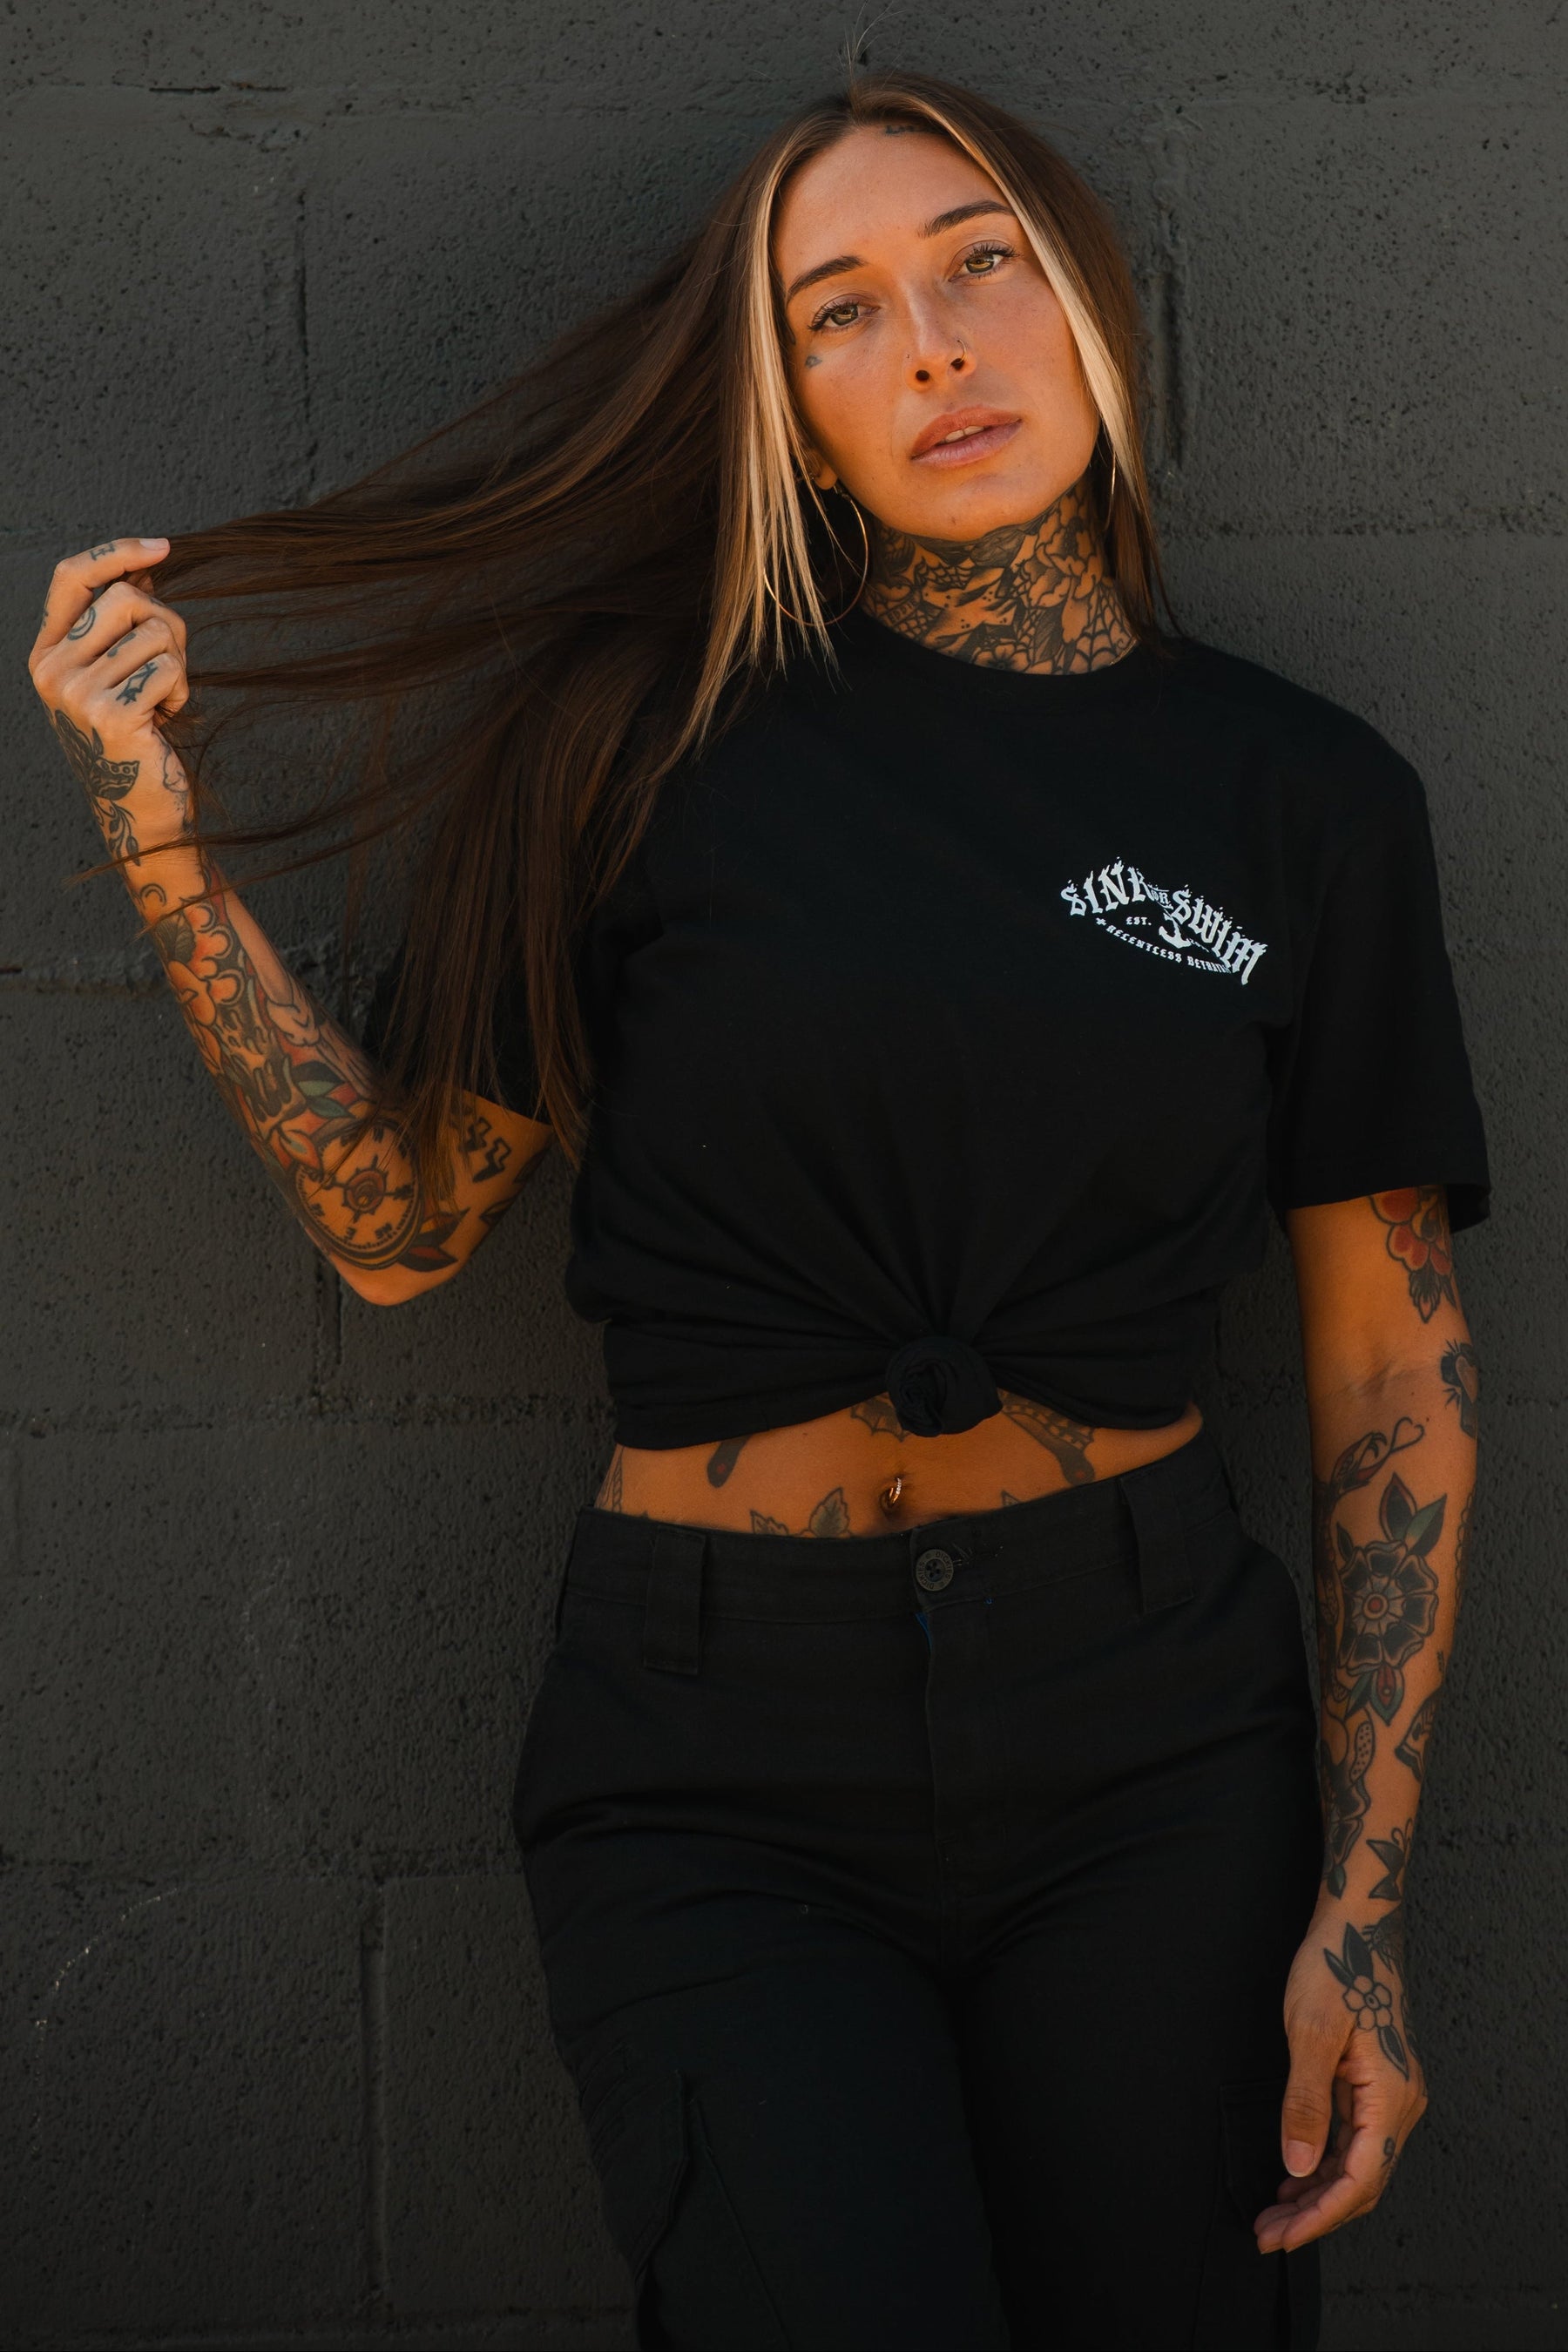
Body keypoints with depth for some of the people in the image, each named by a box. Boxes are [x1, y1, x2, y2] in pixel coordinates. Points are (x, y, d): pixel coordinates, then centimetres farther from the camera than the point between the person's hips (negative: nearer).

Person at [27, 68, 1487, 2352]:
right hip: (725, 1774, -1)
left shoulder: (1304, 796, 2)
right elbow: (403, 1214, 2)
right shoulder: (670, 740, -1)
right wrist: (158, 817, -9)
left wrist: (1363, 1903, -1)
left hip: (1151, 1745, 2)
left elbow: (1397, 1369, 4)